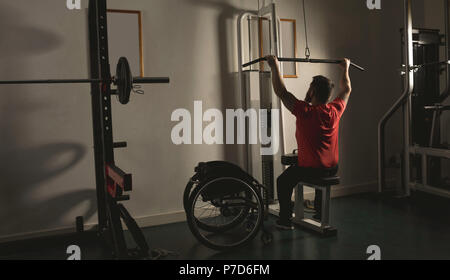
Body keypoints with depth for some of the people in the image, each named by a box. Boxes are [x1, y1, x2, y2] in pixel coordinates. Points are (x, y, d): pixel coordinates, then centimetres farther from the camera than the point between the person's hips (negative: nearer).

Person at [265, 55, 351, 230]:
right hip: (332, 169, 6)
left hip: (310, 168, -6)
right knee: (321, 176, 39)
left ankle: (285, 220, 21)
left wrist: (275, 67, -9)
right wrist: (345, 68, 28)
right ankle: (320, 214, 43)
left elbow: (281, 92, -16)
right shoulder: (335, 111, -4)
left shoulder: (305, 112, -20)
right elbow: (346, 90, 16)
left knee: (283, 181, 18)